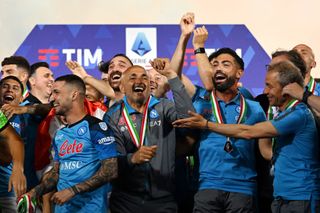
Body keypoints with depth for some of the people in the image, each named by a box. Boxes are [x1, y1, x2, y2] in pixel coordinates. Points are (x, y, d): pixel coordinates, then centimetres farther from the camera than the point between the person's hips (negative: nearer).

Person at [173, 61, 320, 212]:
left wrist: (205, 124, -9)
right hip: (282, 198, 9)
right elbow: (269, 153, 14)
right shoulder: (285, 114, 18)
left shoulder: (299, 114, -15)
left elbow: (248, 132, -15)